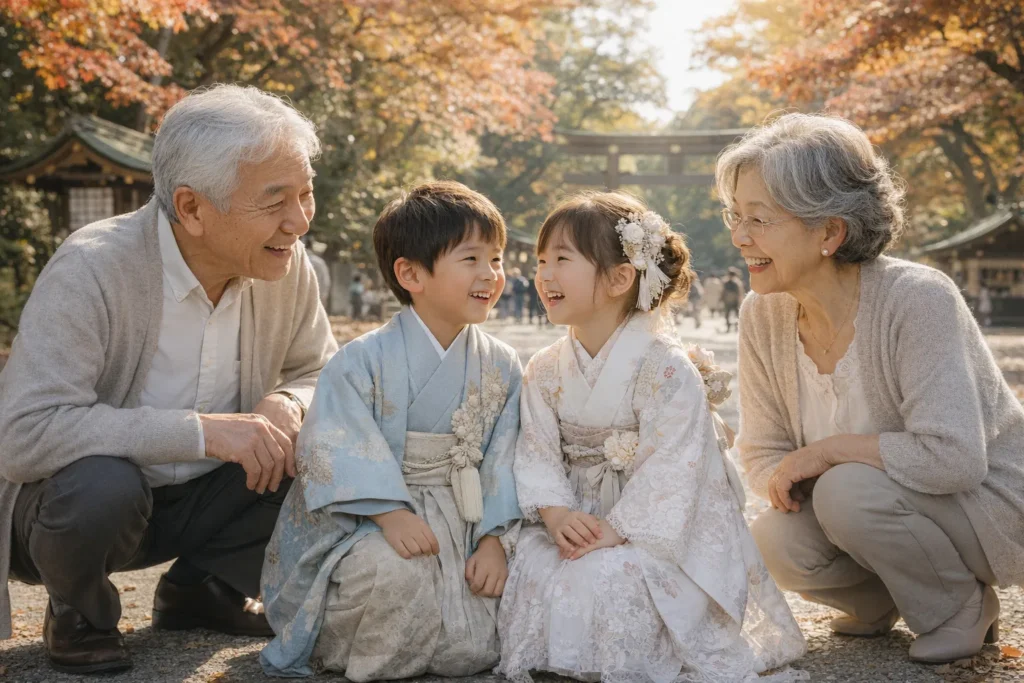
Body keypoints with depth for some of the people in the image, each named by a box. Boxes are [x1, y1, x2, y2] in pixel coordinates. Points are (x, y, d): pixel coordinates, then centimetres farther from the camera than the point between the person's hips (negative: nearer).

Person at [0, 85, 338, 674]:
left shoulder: (287, 266, -9)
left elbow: (320, 372, 5)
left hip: (197, 501, 5)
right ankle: (79, 619, -2)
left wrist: (289, 403, -21)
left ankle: (204, 588, 9)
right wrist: (199, 430, -39)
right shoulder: (92, 269, -27)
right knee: (103, 482, -37)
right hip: (71, 502, -5)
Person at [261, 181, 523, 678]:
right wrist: (391, 512, -30)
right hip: (364, 521, -4)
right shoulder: (362, 361, -10)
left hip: (457, 525, 4)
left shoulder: (502, 367, 4)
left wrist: (495, 539, -9)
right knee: (395, 572, -37)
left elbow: (503, 461, 2)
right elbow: (337, 447, -18)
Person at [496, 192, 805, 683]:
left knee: (612, 574, -31)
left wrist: (616, 530, -28)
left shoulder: (666, 367, -16)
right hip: (578, 518, 6)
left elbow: (668, 468, -21)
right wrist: (556, 513, -19)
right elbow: (538, 453, 0)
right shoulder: (544, 371, 4)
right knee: (529, 564, -18)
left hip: (650, 526, -5)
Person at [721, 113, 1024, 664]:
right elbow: (762, 453, -1)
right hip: (885, 506, 5)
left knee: (850, 489, -32)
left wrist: (828, 450, -26)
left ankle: (963, 605, -4)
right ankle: (881, 601, 10)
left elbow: (952, 458, -34)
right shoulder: (763, 315, -8)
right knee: (779, 544, -24)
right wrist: (788, 477, -24)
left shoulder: (918, 300, -26)